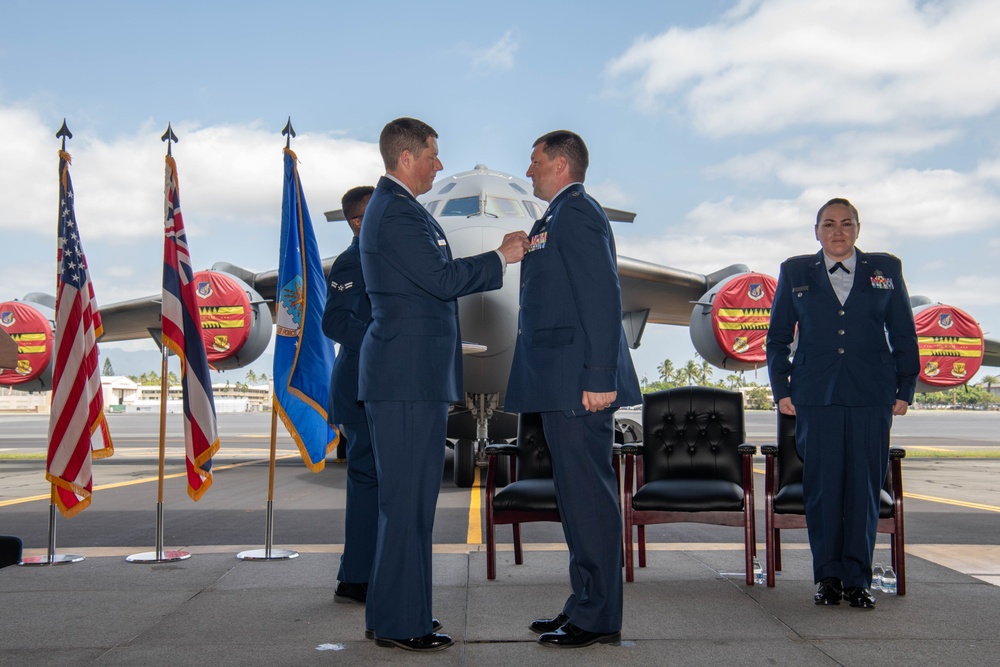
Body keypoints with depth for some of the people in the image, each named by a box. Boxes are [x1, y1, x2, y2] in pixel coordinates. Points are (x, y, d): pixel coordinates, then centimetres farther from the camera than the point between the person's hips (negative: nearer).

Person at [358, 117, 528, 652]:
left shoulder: (392, 206, 20)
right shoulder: (397, 212, -14)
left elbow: (435, 276, 20)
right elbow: (443, 280, -18)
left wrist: (498, 255, 15)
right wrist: (501, 258, -6)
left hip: (411, 373, 11)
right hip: (409, 375, -11)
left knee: (406, 497, 15)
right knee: (408, 498, -5)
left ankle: (393, 612, 25)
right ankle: (399, 622, 3)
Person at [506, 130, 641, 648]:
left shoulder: (576, 212, -9)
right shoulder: (559, 216, 23)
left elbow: (603, 297, -19)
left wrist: (599, 377, -23)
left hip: (578, 381, -11)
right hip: (561, 383, 11)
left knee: (589, 495, -6)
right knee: (576, 495, 13)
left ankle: (599, 618, 2)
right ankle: (585, 605, 22)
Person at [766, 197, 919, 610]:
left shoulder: (886, 269, 12)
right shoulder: (795, 273, 12)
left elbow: (904, 335, 13)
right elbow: (777, 337, 12)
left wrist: (905, 389, 6)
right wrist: (781, 389, 4)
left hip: (871, 396, 0)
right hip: (816, 397, 0)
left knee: (865, 487, 0)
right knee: (822, 487, 0)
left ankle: (857, 580, 10)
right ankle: (828, 577, 12)